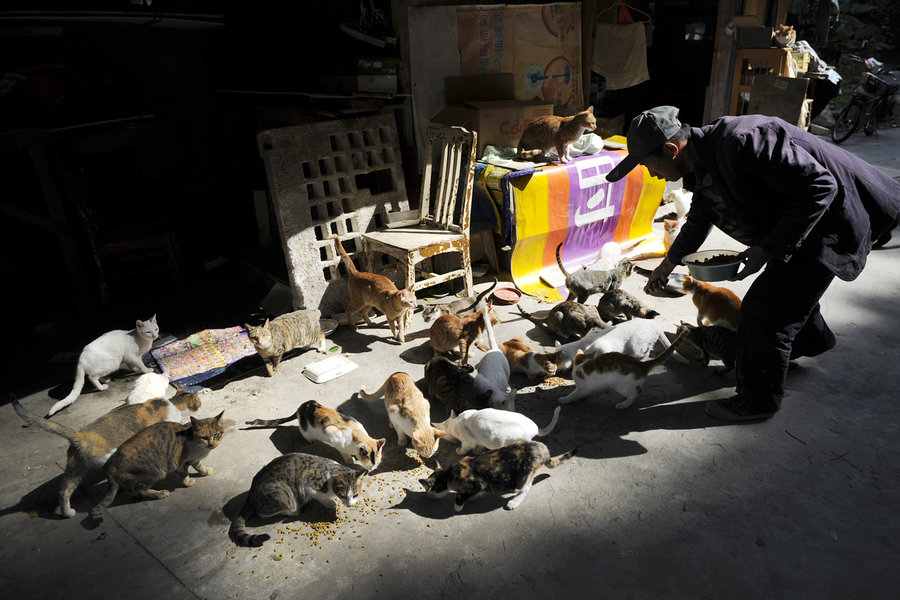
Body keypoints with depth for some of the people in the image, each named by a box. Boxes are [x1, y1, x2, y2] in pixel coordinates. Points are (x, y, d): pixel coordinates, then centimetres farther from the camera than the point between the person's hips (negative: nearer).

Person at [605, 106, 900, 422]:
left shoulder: (741, 142, -34)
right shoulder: (703, 164, -2)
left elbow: (819, 186, -31)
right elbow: (698, 221, 16)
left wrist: (769, 248, -30)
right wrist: (666, 266, 25)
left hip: (830, 217, -9)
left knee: (763, 310, -8)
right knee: (785, 284, 30)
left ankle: (758, 400, 11)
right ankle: (811, 339, 61)